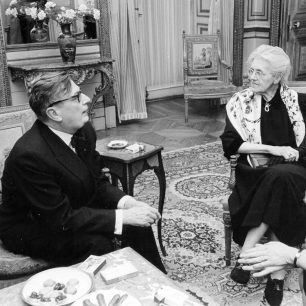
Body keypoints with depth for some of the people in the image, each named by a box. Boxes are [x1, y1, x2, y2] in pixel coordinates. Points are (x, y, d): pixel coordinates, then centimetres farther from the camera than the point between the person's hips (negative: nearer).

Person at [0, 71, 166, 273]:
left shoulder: (84, 131, -9)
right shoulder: (29, 154, -32)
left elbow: (98, 182, 1)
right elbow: (61, 218, -29)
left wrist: (127, 202, -18)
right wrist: (123, 217, -30)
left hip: (73, 210, 7)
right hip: (30, 230, -7)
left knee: (137, 223, -7)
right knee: (97, 244, -29)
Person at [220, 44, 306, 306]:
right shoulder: (239, 103, 2)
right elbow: (231, 144, -6)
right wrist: (273, 149, -13)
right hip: (255, 172, -1)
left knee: (281, 177, -33)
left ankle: (247, 252, -25)